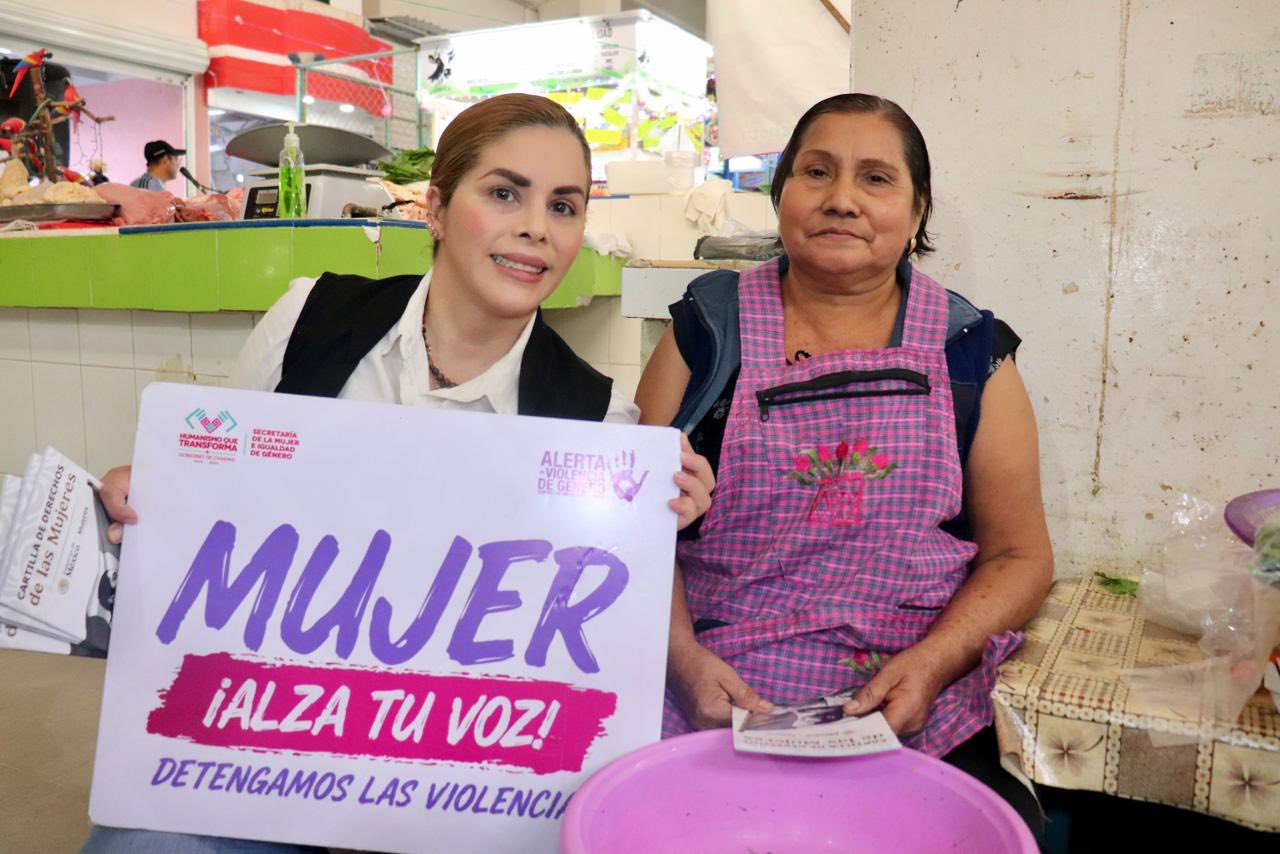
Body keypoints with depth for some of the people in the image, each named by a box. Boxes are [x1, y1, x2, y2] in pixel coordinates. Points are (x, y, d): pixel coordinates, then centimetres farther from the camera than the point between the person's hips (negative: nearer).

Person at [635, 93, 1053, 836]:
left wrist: (932, 663, -9)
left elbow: (1020, 556, 7)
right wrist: (685, 661, -13)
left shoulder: (972, 352, 6)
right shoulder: (708, 330, 5)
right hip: (711, 712, -1)